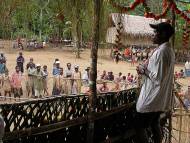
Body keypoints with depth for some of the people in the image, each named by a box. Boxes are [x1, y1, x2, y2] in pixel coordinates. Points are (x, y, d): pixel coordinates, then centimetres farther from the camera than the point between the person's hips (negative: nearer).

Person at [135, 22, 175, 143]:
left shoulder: (161, 51, -22)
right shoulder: (170, 50, 8)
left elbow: (158, 78, -25)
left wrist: (144, 71, -12)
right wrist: (147, 68, 9)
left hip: (153, 98, -10)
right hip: (162, 98, 10)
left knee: (139, 126, -2)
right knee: (155, 124, 20)